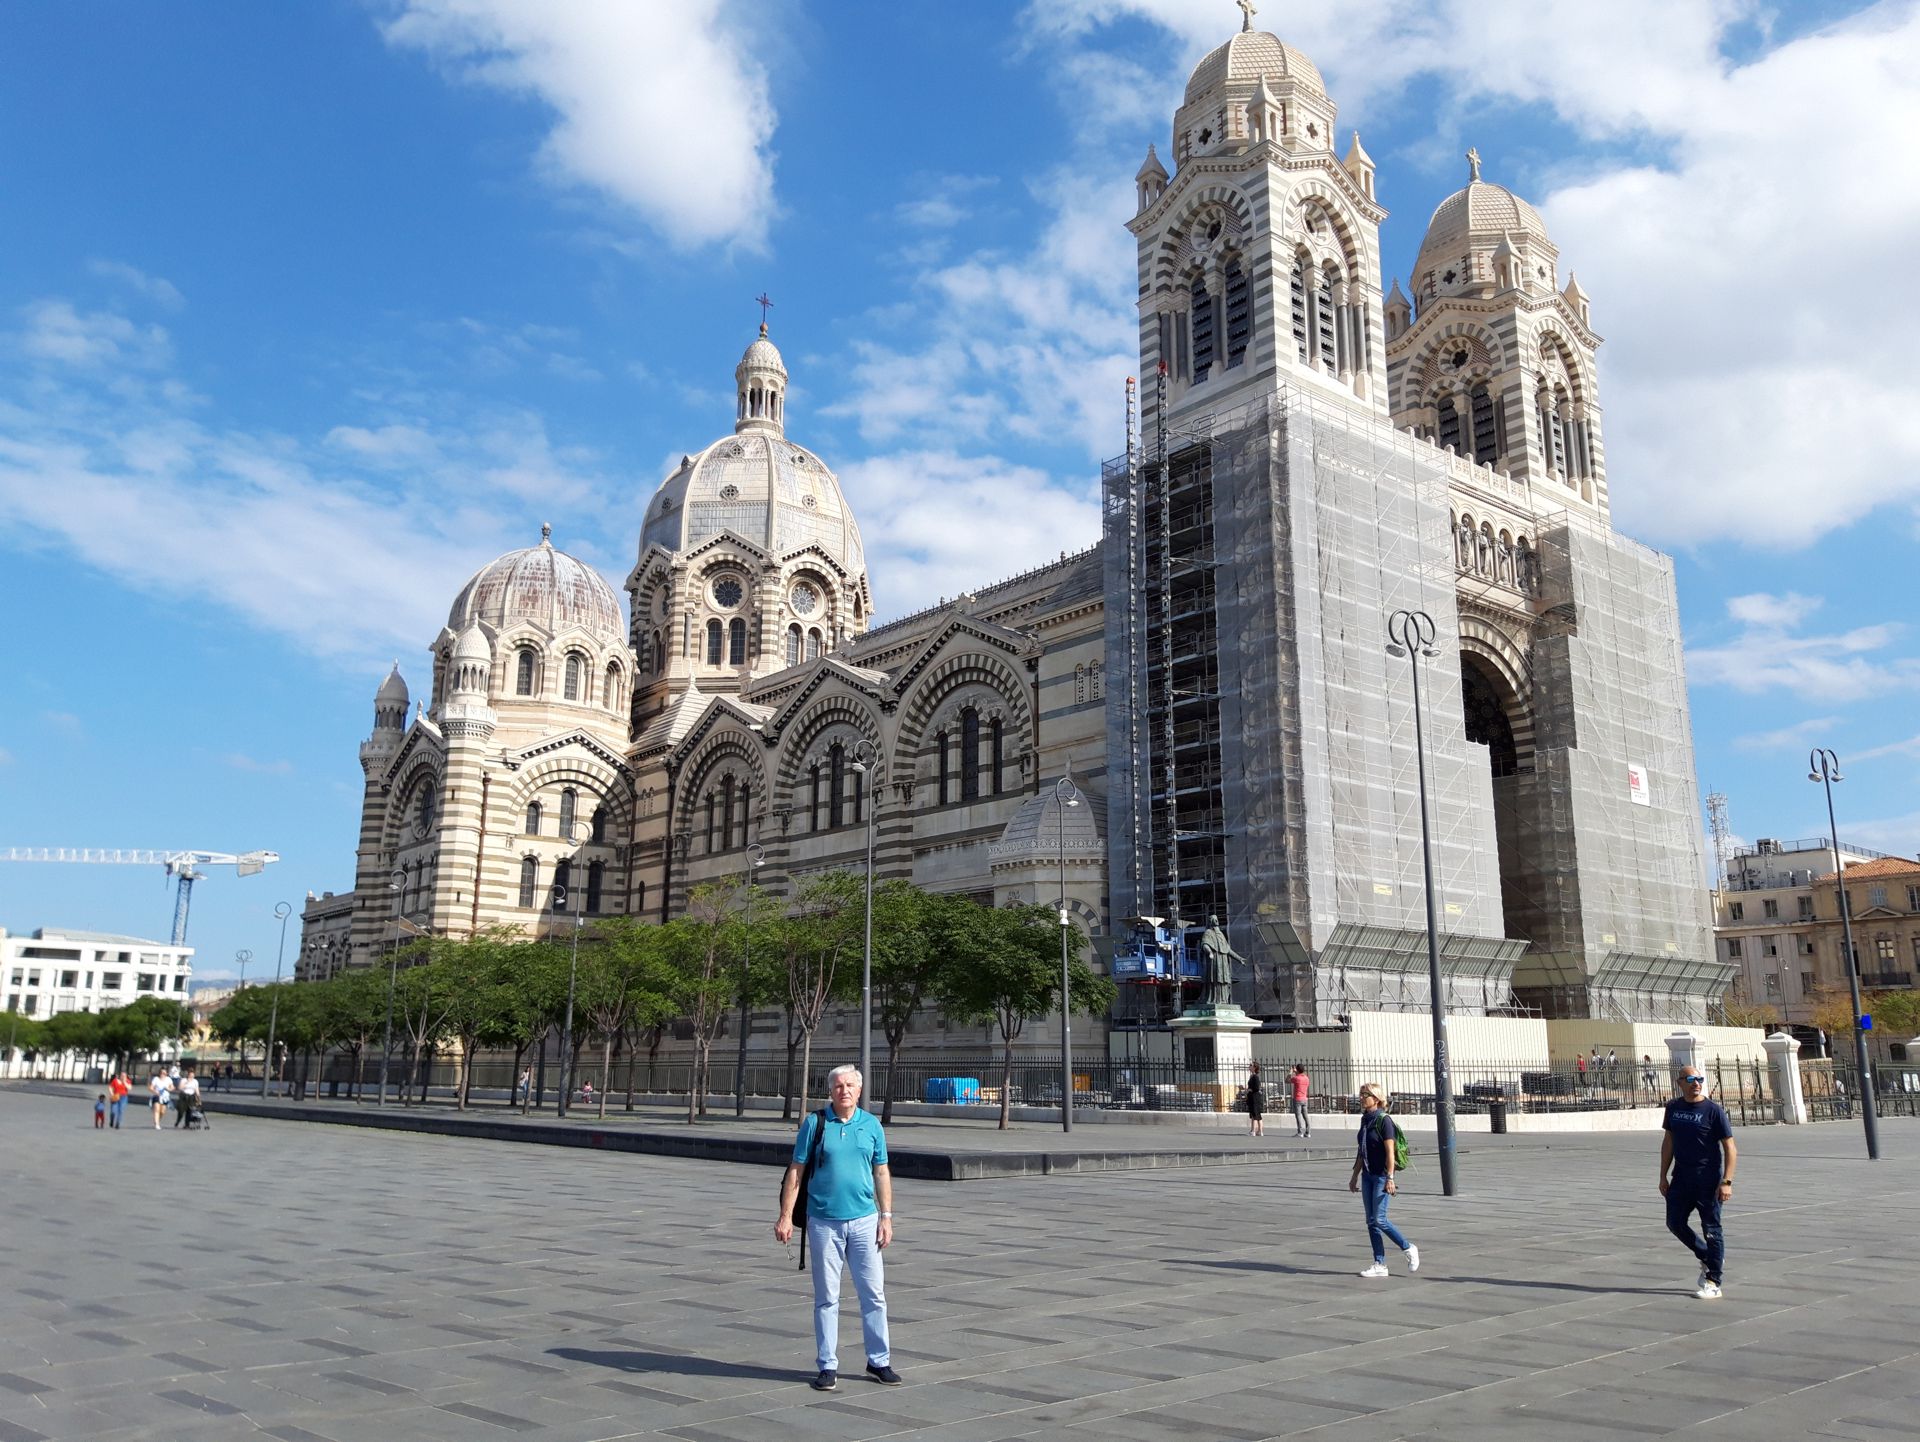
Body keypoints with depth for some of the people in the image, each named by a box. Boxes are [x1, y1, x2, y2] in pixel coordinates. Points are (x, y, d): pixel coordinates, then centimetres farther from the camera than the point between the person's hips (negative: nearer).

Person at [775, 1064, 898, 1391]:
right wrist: (785, 1216, -4)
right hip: (823, 1221, -2)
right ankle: (828, 1366, 15)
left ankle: (879, 1361, 18)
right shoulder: (814, 1123, -2)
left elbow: (881, 1172, 9)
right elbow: (796, 1171, 0)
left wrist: (886, 1216, 4)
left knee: (874, 1293, 5)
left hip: (864, 1220, 2)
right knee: (826, 1297, 5)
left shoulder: (872, 1124, 5)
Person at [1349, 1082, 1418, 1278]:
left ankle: (1409, 1249, 11)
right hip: (1368, 1175, 8)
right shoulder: (1365, 1119, 11)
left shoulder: (1384, 1120, -13)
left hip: (1382, 1176, -8)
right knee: (1371, 1221, 6)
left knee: (1379, 1219, -9)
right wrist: (1355, 1175, 19)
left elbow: (1390, 1152, -16)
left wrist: (1390, 1178, -20)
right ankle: (1380, 1265, 11)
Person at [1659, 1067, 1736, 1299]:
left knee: (1711, 1228, 1)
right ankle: (1707, 1258, 31)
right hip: (1681, 1177, 5)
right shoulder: (1673, 1107, 5)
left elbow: (1730, 1148, -10)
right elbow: (1668, 1142, 13)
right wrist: (1663, 1176, 12)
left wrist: (1726, 1182, -17)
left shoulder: (1714, 1110, -10)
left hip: (1708, 1180, -5)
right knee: (1675, 1223, 8)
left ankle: (1713, 1282, 11)